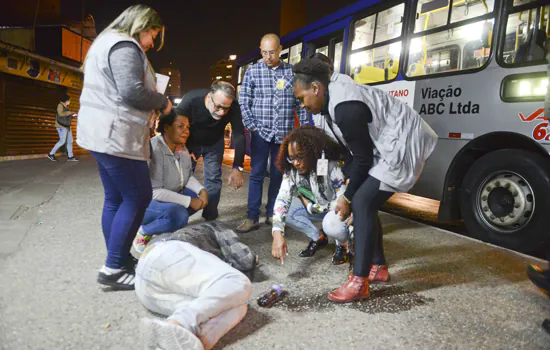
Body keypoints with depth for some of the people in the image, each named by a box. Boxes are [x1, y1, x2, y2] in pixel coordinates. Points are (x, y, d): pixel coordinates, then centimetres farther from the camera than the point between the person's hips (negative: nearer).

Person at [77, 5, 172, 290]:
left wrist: (154, 104, 15)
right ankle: (113, 269, 0)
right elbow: (132, 92, -23)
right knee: (137, 197, -5)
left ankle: (117, 261, 20)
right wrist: (162, 102, -6)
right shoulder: (125, 46, -11)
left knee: (115, 198, 12)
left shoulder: (107, 43, 24)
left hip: (103, 133, 11)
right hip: (116, 135, -11)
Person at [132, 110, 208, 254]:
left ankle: (159, 223, 3)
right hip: (145, 201, -9)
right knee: (179, 215, -33)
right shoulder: (154, 149, -28)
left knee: (199, 197, -7)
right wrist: (188, 201, -29)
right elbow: (154, 192, -31)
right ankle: (142, 232, -7)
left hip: (169, 197, 9)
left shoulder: (182, 147, -1)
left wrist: (202, 190, -15)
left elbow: (188, 176, 5)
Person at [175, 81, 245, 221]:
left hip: (214, 144, 1)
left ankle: (210, 218, 12)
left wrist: (237, 167, -37)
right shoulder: (191, 100, -35)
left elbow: (239, 136, -30)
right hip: (190, 142, -1)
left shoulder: (234, 108, -32)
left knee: (213, 179, -2)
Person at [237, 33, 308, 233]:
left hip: (284, 133, 1)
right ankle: (253, 217, 6)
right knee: (257, 174, 0)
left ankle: (272, 214, 21)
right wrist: (252, 126, -5)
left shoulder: (292, 72, 4)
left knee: (278, 174, 9)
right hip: (261, 132, -1)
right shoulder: (253, 72, 2)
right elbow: (244, 102, 2)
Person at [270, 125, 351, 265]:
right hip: (315, 208, 6)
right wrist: (277, 233, -41)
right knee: (285, 209, -15)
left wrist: (311, 207, -19)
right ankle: (319, 238, 7)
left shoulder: (333, 167, -32)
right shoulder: (291, 169, -18)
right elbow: (282, 199, -27)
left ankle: (341, 244, 0)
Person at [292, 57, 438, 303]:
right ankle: (378, 266, 24)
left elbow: (363, 159, -20)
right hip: (388, 146, 11)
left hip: (403, 146, -11)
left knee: (362, 203, -17)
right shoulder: (333, 102, 8)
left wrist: (347, 198, -9)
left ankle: (359, 282, -11)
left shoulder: (346, 108, -25)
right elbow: (353, 151, 13)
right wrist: (347, 192, 11)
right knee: (365, 201, 12)